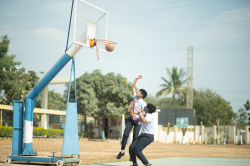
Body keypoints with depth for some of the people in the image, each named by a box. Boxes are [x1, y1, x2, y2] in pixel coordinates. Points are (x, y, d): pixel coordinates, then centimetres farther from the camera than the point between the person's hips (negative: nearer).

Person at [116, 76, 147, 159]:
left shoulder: (143, 103, -9)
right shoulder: (135, 98, 10)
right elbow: (133, 87, 18)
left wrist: (136, 112, -24)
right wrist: (136, 79, 15)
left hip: (138, 120, -5)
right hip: (131, 119, 5)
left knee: (135, 137, -3)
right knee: (125, 134, -5)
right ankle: (122, 151, 3)